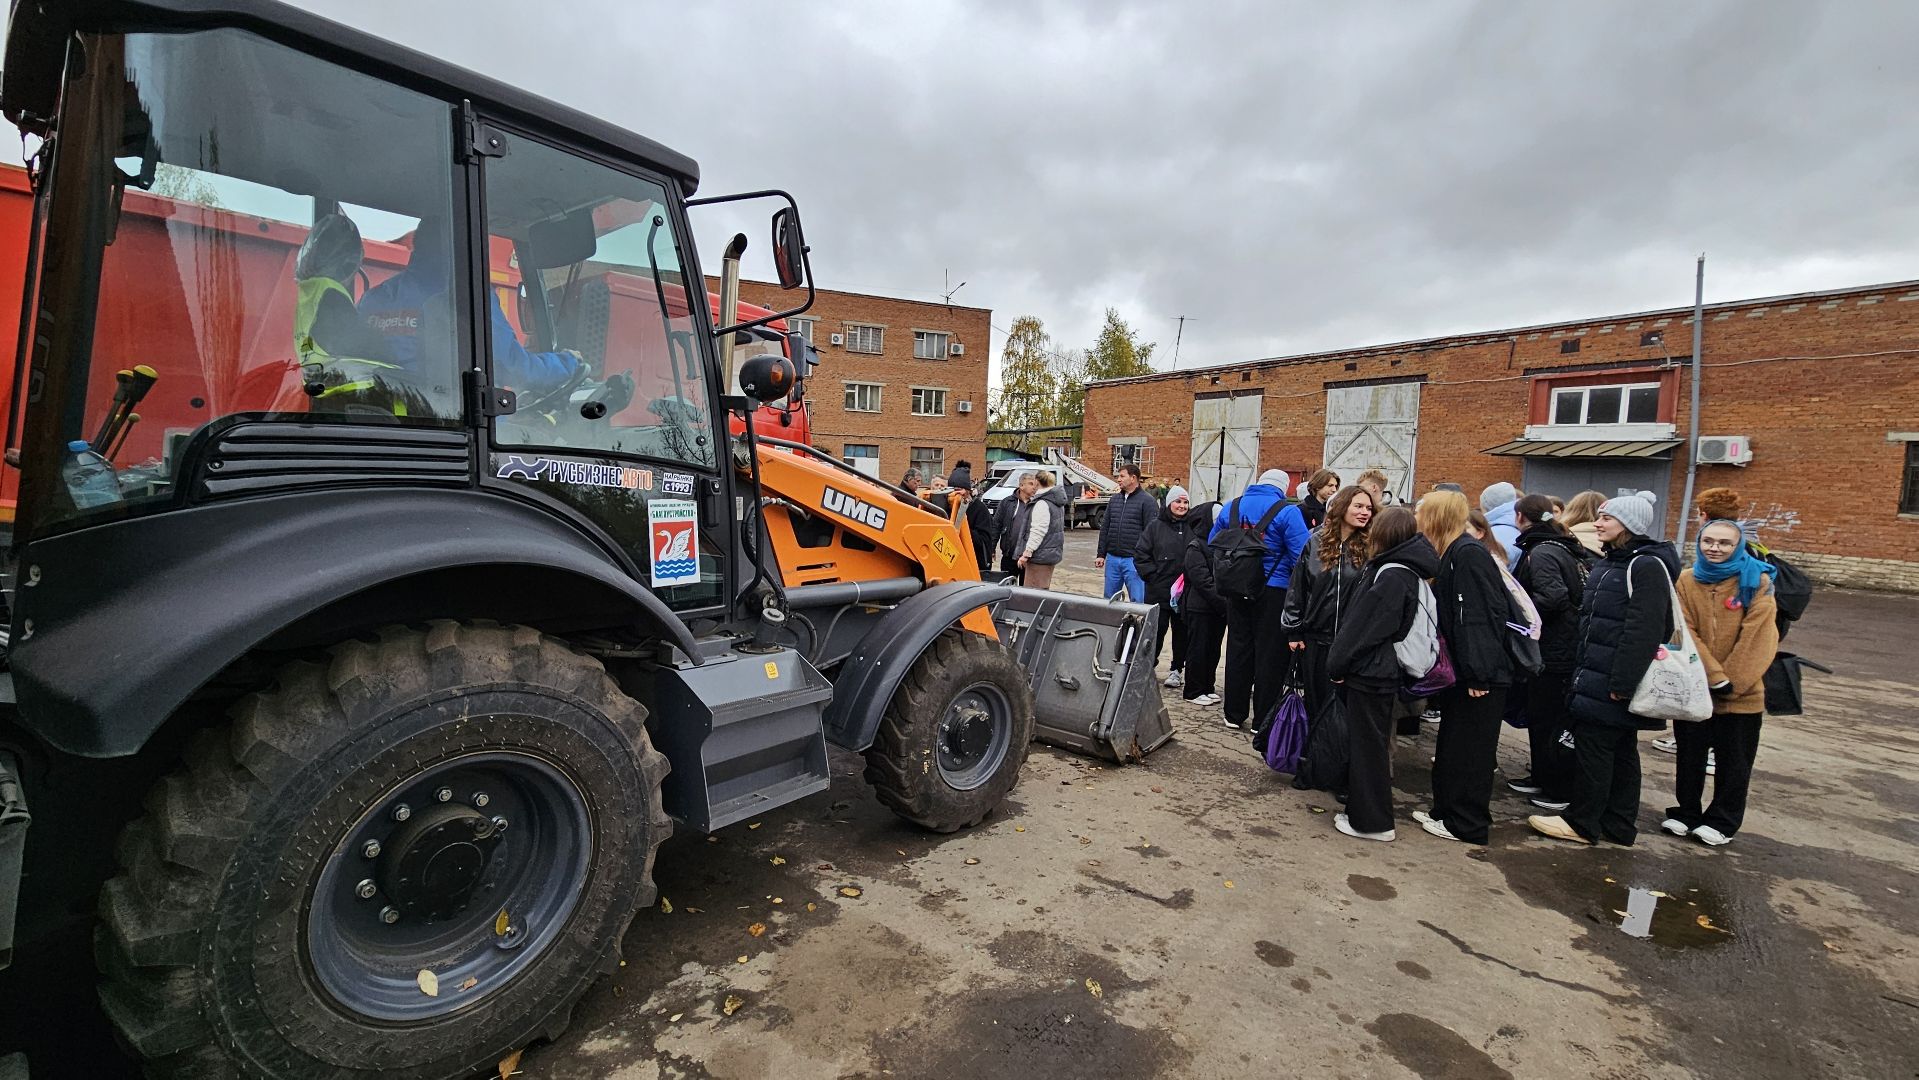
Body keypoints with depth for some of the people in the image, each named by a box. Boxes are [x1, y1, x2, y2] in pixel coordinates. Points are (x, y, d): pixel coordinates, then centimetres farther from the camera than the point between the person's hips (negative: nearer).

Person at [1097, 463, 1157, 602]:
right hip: (1112, 558, 6)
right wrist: (1100, 554, 12)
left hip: (1133, 560, -6)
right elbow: (1105, 528, 17)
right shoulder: (1114, 500, 14)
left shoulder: (1147, 500, -5)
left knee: (1138, 601, -1)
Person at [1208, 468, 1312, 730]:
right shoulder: (1287, 512, -11)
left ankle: (1234, 714, 22)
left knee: (1238, 649, 14)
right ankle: (1263, 720, 12)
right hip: (1274, 591, -4)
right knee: (1270, 654, 5)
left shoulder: (1232, 507, 4)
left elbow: (1212, 544, 11)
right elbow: (1302, 553, -15)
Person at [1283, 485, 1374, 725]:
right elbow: (1297, 586, 4)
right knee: (1315, 699, 12)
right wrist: (1293, 630, 2)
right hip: (1314, 636, 1)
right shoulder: (1316, 542, 1)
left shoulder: (1370, 548, -2)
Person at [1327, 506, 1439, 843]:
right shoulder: (1402, 570, 10)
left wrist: (1337, 664, -11)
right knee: (1367, 743, 18)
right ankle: (1363, 811, 30)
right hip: (1378, 670, 9)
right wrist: (1341, 662, 13)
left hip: (1370, 674, -9)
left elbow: (1364, 627, -20)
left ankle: (1372, 821, 12)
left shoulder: (1392, 575, -19)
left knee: (1368, 746, 1)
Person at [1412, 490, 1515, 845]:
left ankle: (1467, 824, 14)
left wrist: (1478, 673, -24)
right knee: (1451, 746, 17)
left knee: (1469, 750, 2)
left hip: (1479, 677, -9)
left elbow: (1480, 616, -23)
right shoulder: (1452, 554, 12)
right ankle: (1446, 809, 29)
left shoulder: (1468, 554, -17)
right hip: (1462, 672, 9)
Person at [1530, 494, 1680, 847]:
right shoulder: (1610, 563, 16)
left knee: (1593, 748, -2)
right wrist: (1580, 669, 18)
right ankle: (1619, 825, 24)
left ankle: (1582, 823, 9)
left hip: (1612, 683, -9)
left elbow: (1644, 632, -22)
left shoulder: (1647, 566, -15)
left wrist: (1622, 683, -23)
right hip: (1595, 677, 9)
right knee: (1620, 751, 15)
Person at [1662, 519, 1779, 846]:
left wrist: (1729, 681, -15)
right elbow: (1685, 633, -8)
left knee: (1733, 761, 11)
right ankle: (1686, 813, 29)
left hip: (1741, 693, -1)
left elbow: (1757, 639, -12)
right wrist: (1716, 677, -15)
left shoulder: (1757, 583, -7)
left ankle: (1722, 822, 26)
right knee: (1689, 755, 14)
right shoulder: (1686, 580, -3)